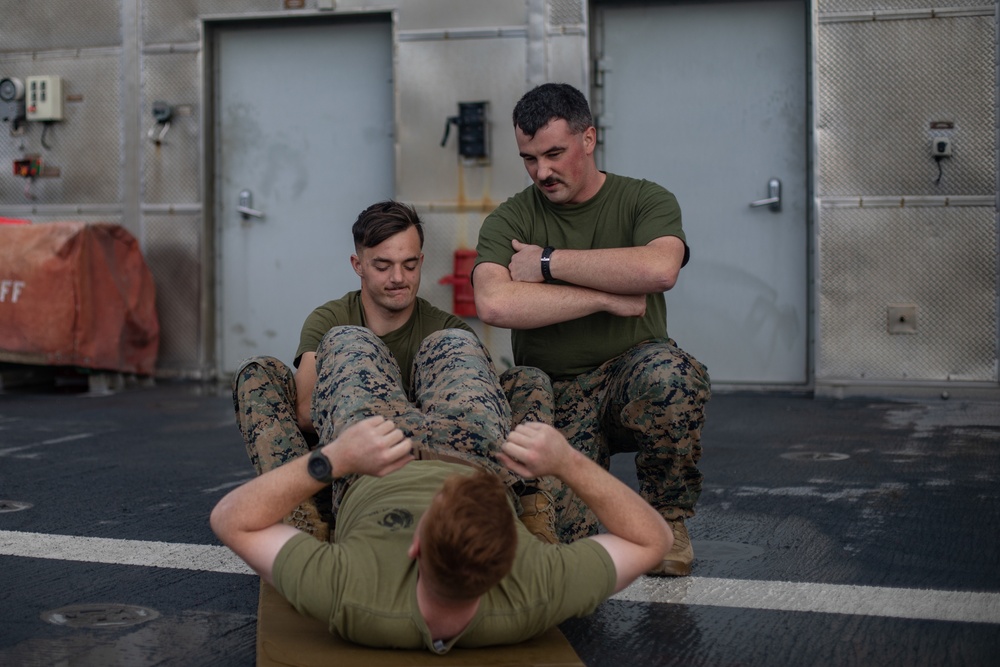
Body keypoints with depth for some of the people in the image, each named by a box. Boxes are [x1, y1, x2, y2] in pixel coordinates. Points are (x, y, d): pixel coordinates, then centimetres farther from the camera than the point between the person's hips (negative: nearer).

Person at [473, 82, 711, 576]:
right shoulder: (509, 222, 2)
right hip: (556, 395, 0)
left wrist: (548, 262, -14)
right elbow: (494, 304, -19)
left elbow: (659, 269, -21)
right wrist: (607, 298, -16)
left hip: (634, 373, 0)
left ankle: (667, 516, -8)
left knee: (669, 373, -36)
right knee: (558, 536, -23)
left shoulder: (645, 201, 3)